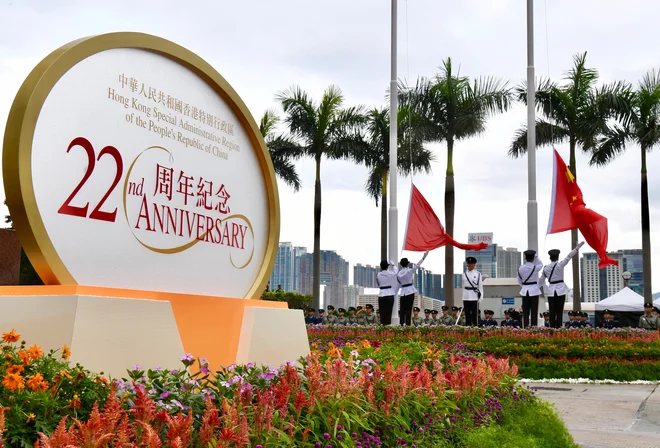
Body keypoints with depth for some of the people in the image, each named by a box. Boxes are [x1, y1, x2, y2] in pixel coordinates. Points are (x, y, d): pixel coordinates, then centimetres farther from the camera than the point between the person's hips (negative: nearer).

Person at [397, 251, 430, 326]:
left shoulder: (399, 273, 1)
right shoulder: (409, 271, -10)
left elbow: (399, 282, 10)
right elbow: (417, 265, -4)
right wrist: (424, 257, 3)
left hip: (403, 292, 3)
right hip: (410, 291, -3)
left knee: (402, 309, 6)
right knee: (408, 309, -3)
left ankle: (402, 324, 2)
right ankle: (407, 325, -6)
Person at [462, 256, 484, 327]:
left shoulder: (478, 274, 0)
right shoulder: (464, 274, 10)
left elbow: (480, 286, 1)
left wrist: (480, 297, -5)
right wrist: (463, 298, 10)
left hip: (474, 296, -3)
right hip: (466, 296, 3)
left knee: (474, 314, -4)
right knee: (467, 314, 6)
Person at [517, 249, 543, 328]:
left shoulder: (521, 268, -2)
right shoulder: (535, 268, -11)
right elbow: (541, 264, 14)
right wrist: (535, 257, 13)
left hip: (525, 291, 3)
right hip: (534, 290, -2)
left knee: (525, 312, 6)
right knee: (534, 311, 1)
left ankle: (526, 328, 6)